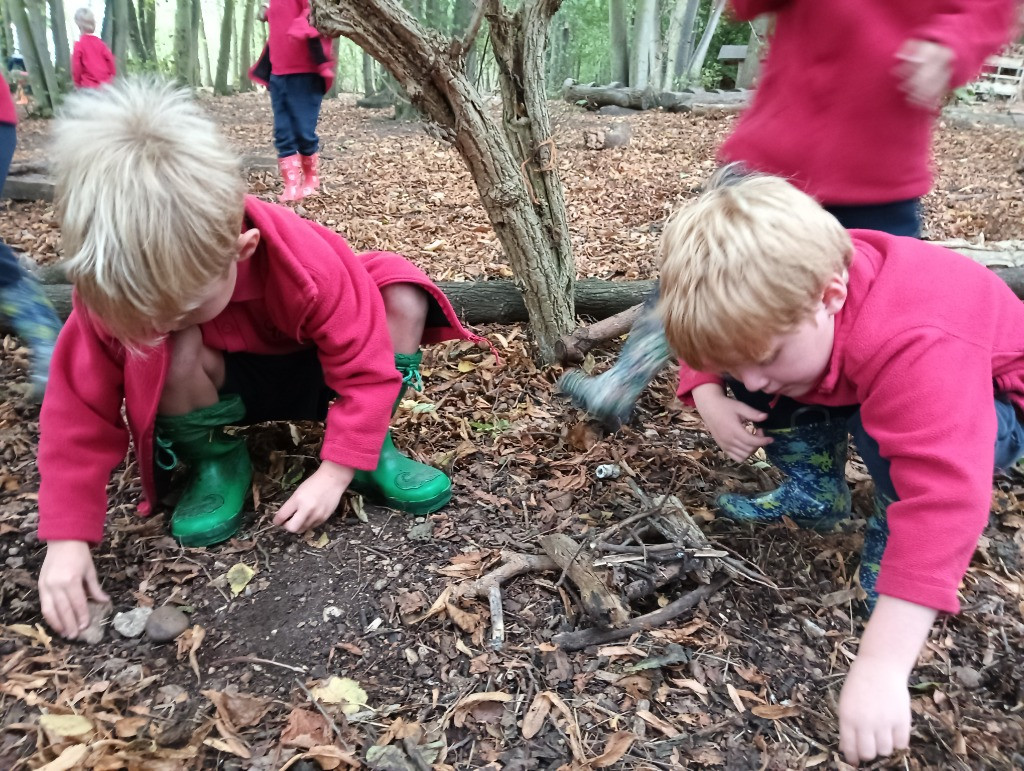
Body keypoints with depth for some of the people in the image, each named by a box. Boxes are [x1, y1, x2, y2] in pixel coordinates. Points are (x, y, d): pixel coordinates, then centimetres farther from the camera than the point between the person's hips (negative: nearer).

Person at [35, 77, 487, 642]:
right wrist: (68, 536, -22)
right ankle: (216, 464, -5)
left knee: (405, 300, -24)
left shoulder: (305, 262, -35)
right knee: (176, 357, -36)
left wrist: (335, 472, -32)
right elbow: (80, 409, -19)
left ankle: (371, 450, -8)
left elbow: (367, 367, -27)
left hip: (315, 368, 0)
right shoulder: (118, 284, -27)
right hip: (226, 385, 0)